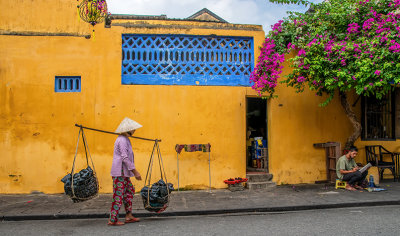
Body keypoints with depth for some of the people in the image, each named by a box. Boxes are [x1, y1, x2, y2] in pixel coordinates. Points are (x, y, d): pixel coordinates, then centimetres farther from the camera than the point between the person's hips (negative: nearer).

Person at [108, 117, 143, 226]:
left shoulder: (125, 139, 17)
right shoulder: (122, 140, -15)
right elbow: (125, 158, -22)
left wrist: (133, 171, 24)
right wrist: (135, 171, -20)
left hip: (124, 172, 11)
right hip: (120, 173, -10)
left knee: (129, 191, 15)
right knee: (119, 195, -6)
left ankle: (129, 216, 22)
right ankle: (112, 220, 1)